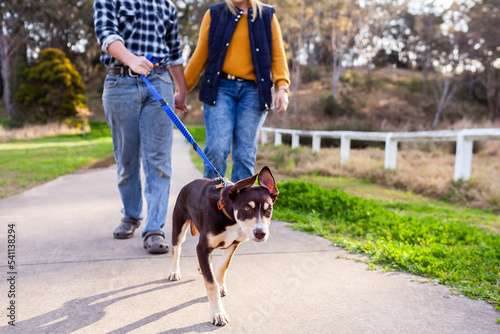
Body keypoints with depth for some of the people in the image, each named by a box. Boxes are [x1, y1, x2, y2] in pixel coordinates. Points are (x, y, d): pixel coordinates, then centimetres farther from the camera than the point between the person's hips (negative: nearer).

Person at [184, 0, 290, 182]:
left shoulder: (267, 16, 12)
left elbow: (277, 55, 7)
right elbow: (200, 56, 10)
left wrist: (282, 86, -9)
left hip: (252, 90, 1)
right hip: (221, 88, 0)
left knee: (245, 154, -2)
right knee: (216, 149, -12)